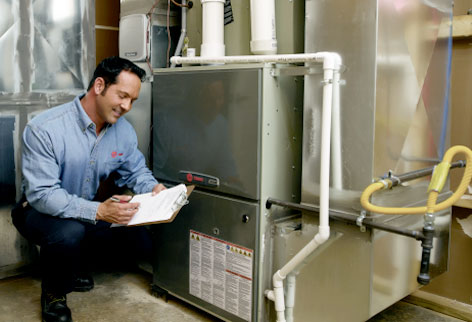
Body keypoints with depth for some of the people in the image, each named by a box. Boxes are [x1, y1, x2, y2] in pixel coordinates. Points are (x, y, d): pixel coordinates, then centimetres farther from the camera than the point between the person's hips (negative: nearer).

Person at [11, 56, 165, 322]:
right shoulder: (44, 129, -25)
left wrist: (153, 189, -19)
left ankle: (77, 266, 17)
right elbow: (41, 194, -30)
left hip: (91, 210, 6)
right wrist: (98, 211, -42)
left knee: (142, 240, -10)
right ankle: (53, 292, -3)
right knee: (69, 233, -39)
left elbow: (136, 171, 6)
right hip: (40, 211, -6)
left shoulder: (124, 131, -6)